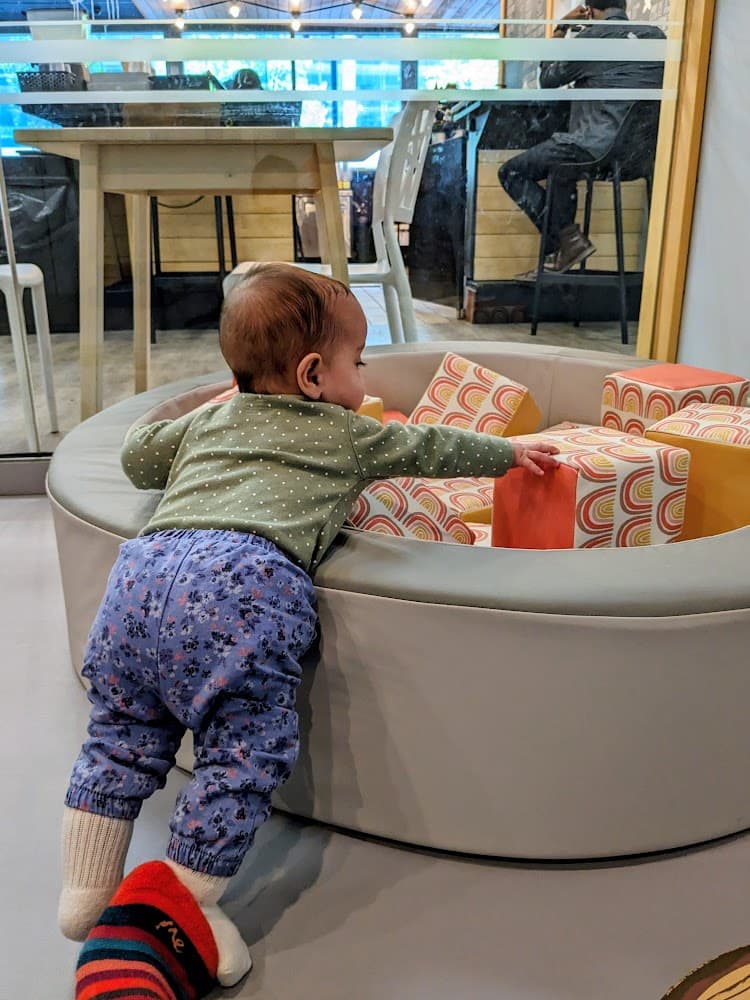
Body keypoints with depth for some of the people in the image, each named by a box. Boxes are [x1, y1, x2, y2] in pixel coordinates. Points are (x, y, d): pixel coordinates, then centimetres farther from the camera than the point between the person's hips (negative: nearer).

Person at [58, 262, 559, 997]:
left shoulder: (208, 422, 31)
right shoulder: (347, 434, 20)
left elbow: (137, 455, 37)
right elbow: (430, 449, 30)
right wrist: (511, 453, 46)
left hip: (146, 562, 6)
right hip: (244, 579, -6)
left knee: (120, 739, 17)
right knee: (245, 752, 2)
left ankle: (85, 891, 24)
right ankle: (181, 907, 6)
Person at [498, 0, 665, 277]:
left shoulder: (593, 36, -3)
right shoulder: (656, 35, 12)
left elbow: (547, 80, 8)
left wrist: (559, 31, 19)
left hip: (596, 148, -7)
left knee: (510, 173, 7)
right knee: (563, 161, 35)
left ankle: (567, 237, -3)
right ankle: (559, 254, 28)